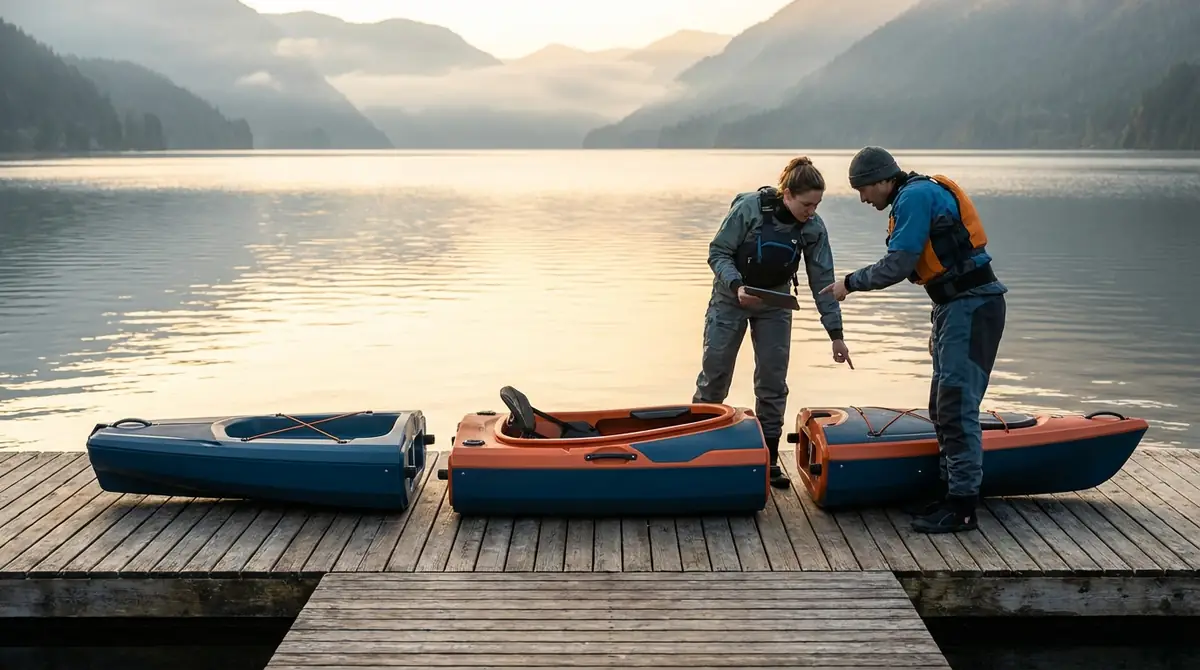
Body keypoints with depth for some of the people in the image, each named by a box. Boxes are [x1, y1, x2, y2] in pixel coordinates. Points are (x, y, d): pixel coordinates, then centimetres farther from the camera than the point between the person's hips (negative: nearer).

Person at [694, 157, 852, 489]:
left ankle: (769, 458, 10)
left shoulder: (813, 228, -13)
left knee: (773, 381, 0)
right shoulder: (749, 208, -23)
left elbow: (822, 281, -8)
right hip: (731, 297, -3)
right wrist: (737, 286, -33)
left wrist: (835, 334, -10)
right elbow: (718, 252, -16)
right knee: (715, 374, 3)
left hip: (775, 303, 3)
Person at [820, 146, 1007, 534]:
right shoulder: (918, 196, 19)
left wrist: (851, 283, -4)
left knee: (957, 406, -11)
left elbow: (898, 266, -18)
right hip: (957, 307, 11)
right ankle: (949, 492, 20)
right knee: (944, 407, 13)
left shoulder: (916, 196, -13)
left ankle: (962, 507, -8)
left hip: (972, 306, -11)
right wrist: (939, 325, 23)